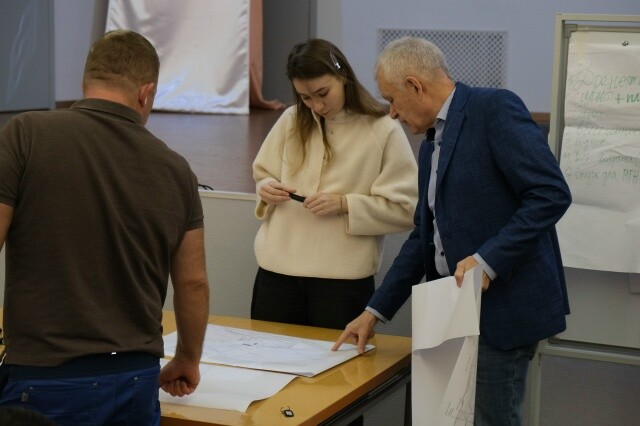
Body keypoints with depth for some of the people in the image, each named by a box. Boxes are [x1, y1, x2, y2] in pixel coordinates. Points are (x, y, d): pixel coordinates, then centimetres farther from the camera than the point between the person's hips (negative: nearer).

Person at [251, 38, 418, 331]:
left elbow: (406, 208, -7)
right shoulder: (291, 121, 6)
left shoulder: (383, 131, -6)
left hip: (344, 279, -3)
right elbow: (263, 174, 19)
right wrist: (266, 189, -3)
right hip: (277, 272, 4)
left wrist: (345, 204, -16)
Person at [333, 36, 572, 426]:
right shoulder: (432, 146, 17)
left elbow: (552, 193, -18)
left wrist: (488, 259, -23)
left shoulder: (494, 108, -10)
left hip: (504, 303, -9)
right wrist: (376, 311, 17)